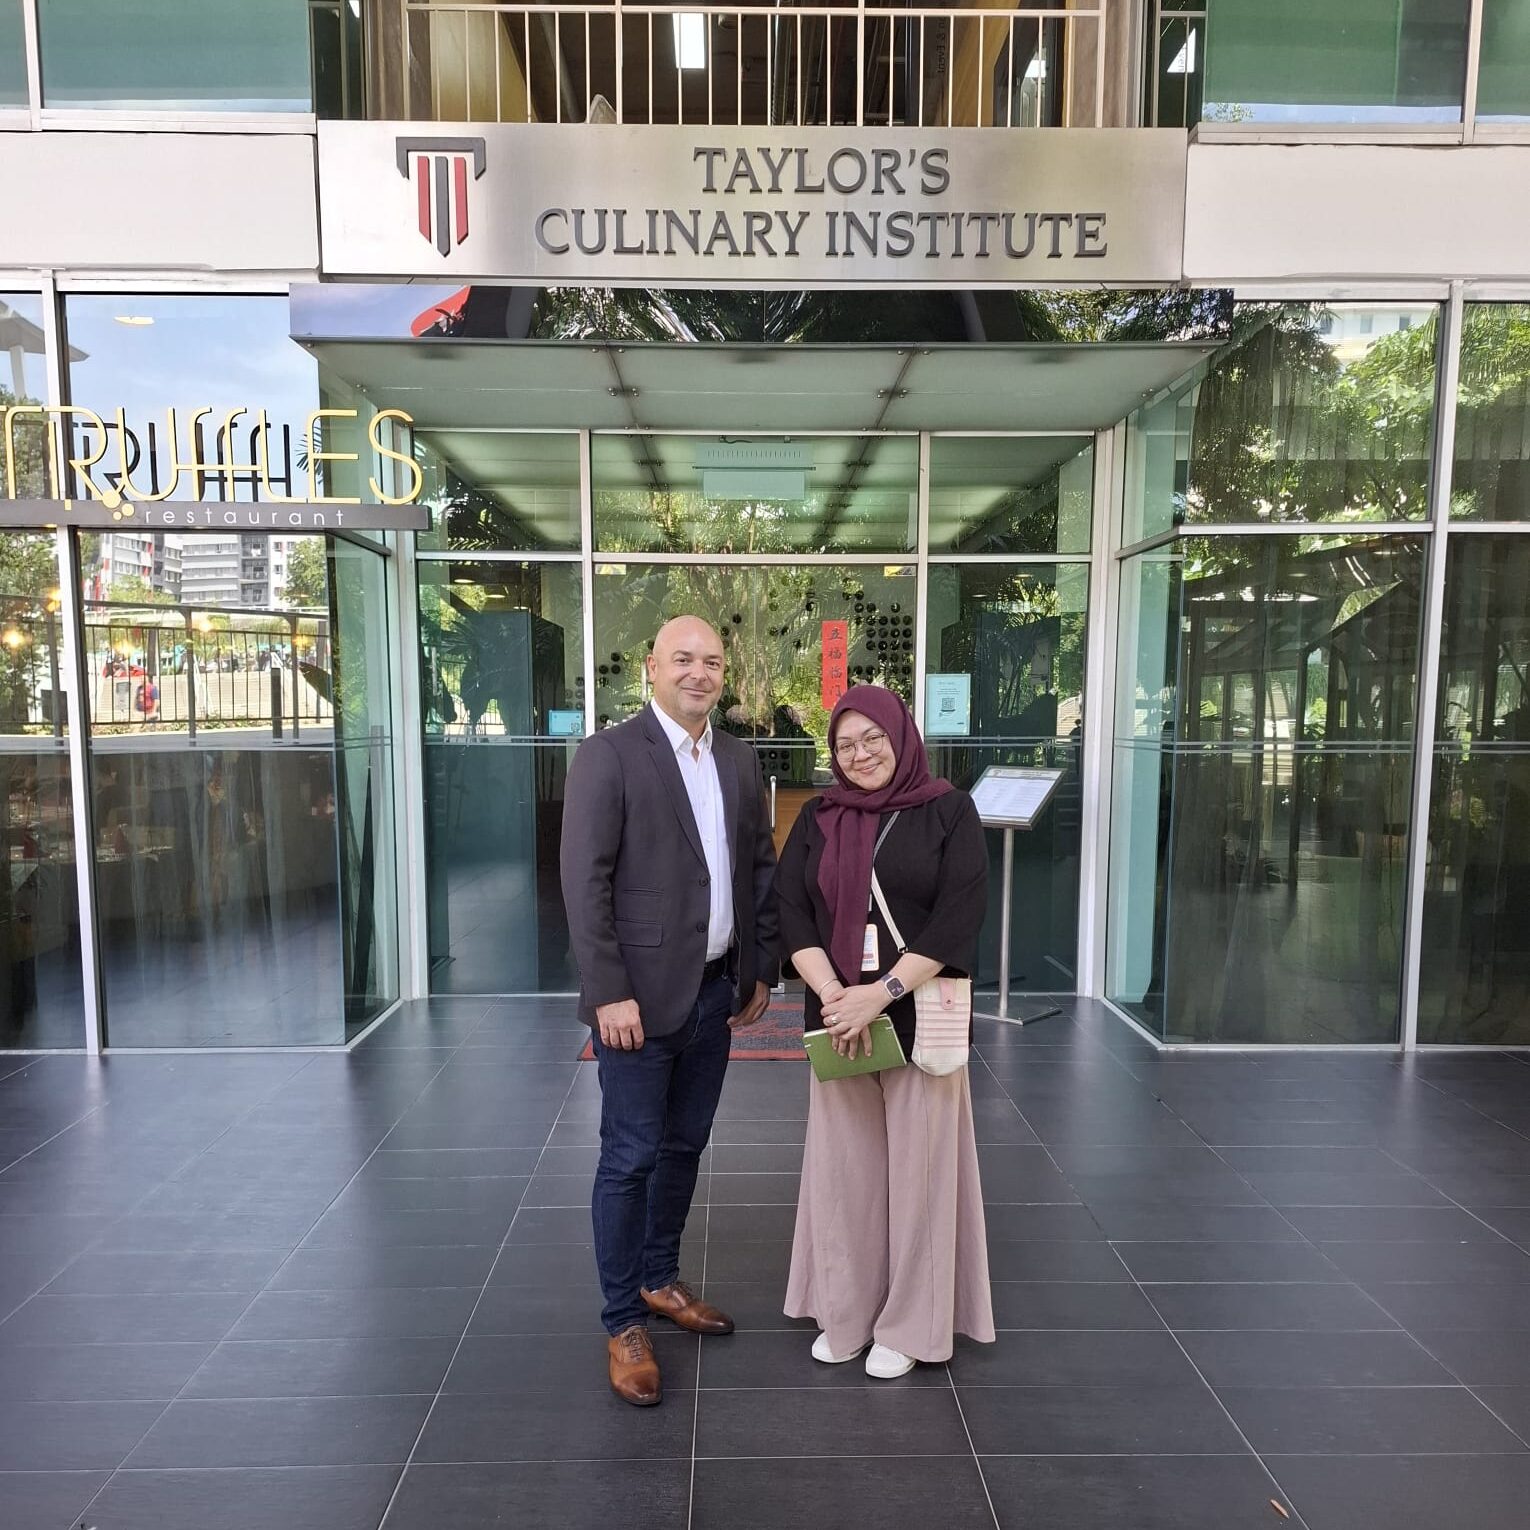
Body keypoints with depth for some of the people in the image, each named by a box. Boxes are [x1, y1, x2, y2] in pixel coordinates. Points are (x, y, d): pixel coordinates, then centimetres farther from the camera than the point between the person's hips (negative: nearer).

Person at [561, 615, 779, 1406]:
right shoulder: (608, 754, -11)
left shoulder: (739, 761, 8)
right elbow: (585, 882, -15)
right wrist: (610, 993, -18)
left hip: (716, 990, 6)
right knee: (630, 1157, 5)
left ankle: (660, 1279, 38)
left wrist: (761, 970, 10)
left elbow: (761, 868, 13)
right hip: (642, 994, -6)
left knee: (683, 1146, 18)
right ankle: (623, 1322, 23)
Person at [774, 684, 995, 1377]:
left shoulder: (948, 812, -3)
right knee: (841, 1162, 11)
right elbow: (788, 907, -1)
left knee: (916, 1162, 7)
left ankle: (908, 1321, 25)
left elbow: (960, 913, -12)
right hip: (837, 1016, 3)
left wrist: (883, 992, -19)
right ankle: (845, 1313, 29)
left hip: (920, 1016, -3)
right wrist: (832, 995, -14)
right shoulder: (819, 817, 5)